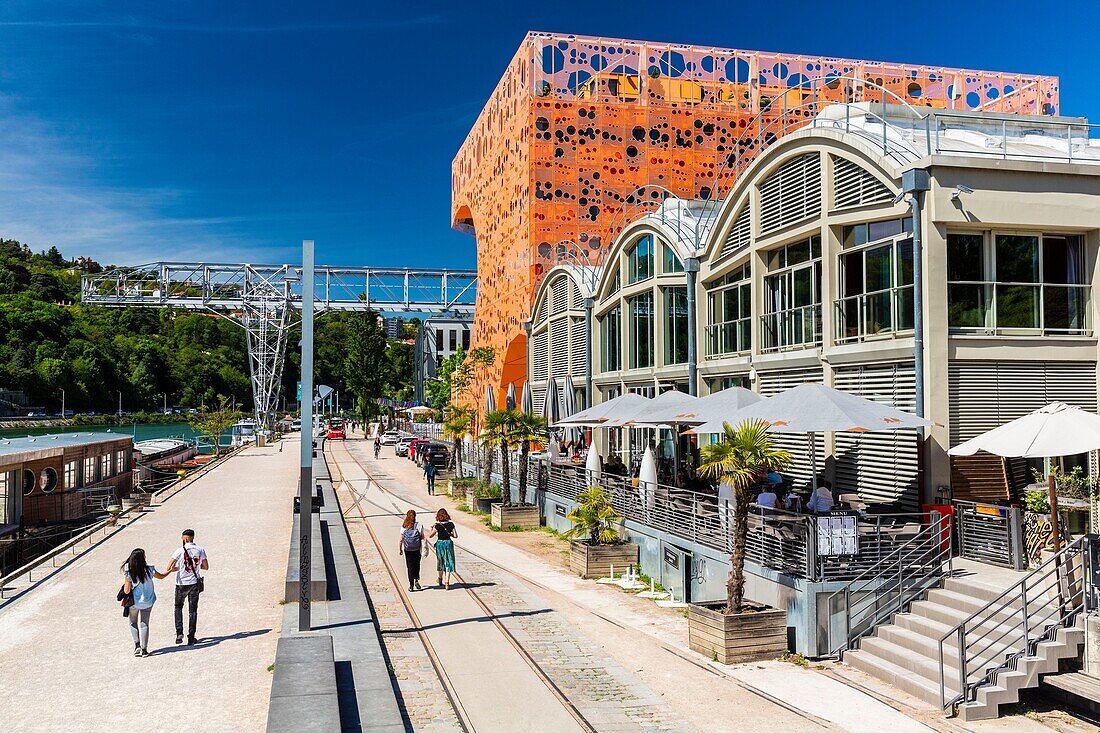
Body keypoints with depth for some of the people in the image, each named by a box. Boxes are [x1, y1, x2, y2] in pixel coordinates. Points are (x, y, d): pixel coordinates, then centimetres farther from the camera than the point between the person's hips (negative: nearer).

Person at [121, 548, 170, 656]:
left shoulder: (129, 573, -17)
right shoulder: (149, 570, -13)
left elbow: (126, 591, -14)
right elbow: (161, 576, 5)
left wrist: (125, 585, 7)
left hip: (134, 602, -1)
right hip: (147, 601, 1)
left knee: (133, 623, 19)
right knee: (144, 624, 11)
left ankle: (137, 645, 4)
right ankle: (144, 649, 10)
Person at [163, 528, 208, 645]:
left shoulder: (180, 551, -9)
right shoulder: (200, 550, -2)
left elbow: (168, 569, -9)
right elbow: (206, 567, 5)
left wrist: (179, 567, 8)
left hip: (181, 584, -1)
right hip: (195, 583, 1)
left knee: (178, 607, 19)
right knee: (193, 610, 8)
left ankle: (179, 632, 6)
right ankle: (191, 637, 7)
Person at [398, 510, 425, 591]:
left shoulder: (404, 526, -1)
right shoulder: (419, 525, -3)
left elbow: (401, 539, -1)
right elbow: (422, 538, -3)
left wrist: (400, 549, 7)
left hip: (407, 549, 0)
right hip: (417, 549, 0)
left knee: (410, 566, 6)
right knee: (416, 565, 15)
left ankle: (411, 584, 4)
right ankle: (416, 580, 0)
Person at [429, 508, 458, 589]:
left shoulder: (438, 525, -11)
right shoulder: (451, 524, -5)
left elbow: (430, 535, -6)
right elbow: (455, 535, -3)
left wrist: (432, 529, 12)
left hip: (440, 544, -1)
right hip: (448, 543, 1)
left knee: (441, 562, 20)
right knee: (448, 563, 6)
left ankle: (440, 580, 36)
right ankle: (447, 583, 0)